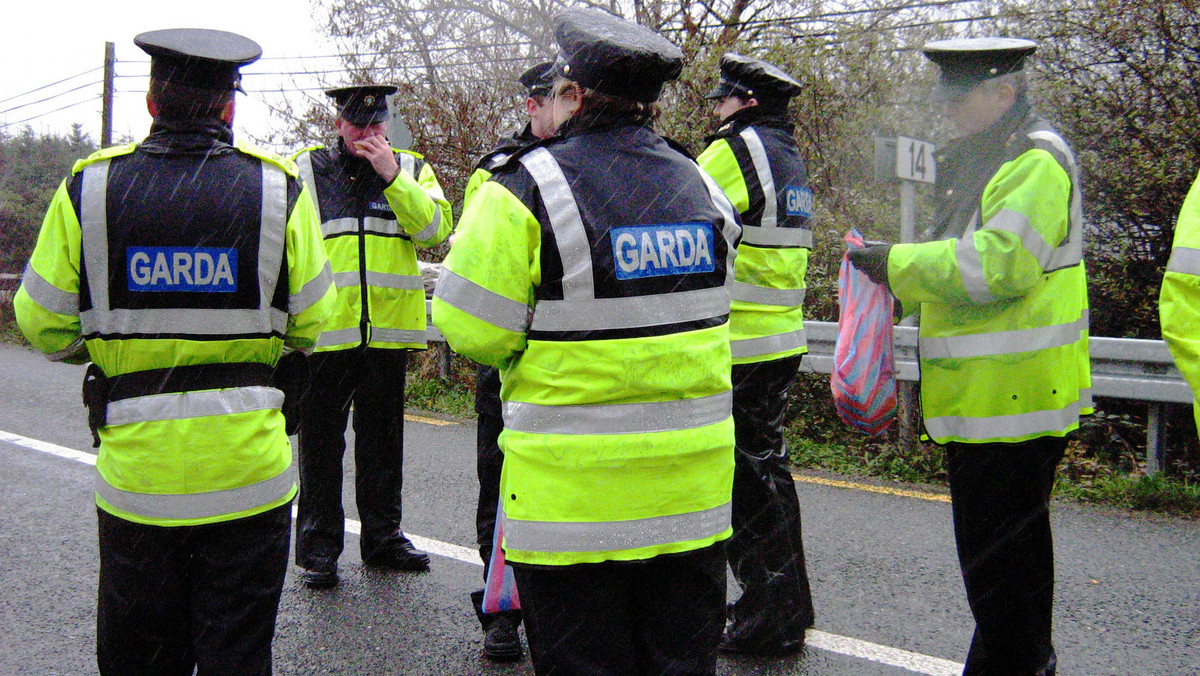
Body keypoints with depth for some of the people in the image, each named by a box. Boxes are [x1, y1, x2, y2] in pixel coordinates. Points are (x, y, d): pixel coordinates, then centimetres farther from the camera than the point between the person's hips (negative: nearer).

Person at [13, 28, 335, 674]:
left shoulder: (89, 187, -4)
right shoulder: (278, 187, -5)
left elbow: (43, 324, 1)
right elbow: (310, 325, 0)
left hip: (135, 469, 1)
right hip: (246, 469, 0)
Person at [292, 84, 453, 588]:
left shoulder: (411, 169, 9)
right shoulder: (305, 169, 6)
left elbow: (436, 227, -7)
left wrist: (393, 177, -14)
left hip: (389, 328, 2)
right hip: (324, 330, -2)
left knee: (382, 435, 12)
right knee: (321, 439, 3)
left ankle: (383, 536, 24)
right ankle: (318, 547, 13)